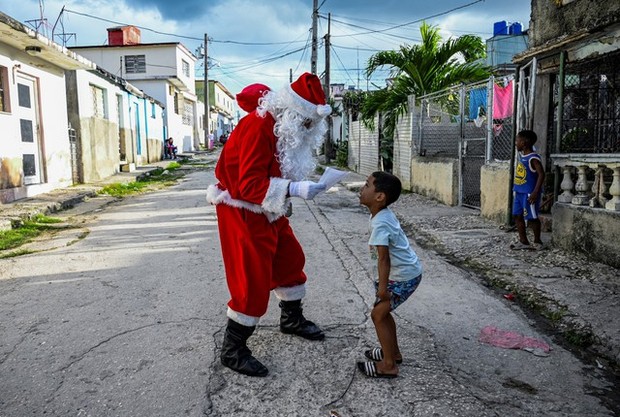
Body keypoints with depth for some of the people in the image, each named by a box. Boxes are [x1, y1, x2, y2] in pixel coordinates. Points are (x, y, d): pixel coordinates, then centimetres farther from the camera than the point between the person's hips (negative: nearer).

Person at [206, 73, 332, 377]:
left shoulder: (285, 127, 5)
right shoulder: (257, 127, -26)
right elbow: (250, 185, -31)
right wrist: (295, 189, -37)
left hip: (268, 210, 10)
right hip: (242, 212, -10)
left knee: (290, 259, 18)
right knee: (253, 281, -7)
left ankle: (292, 319, 40)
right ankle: (232, 351, 10)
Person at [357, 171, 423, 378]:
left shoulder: (380, 223, -25)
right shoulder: (384, 214, 4)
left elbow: (383, 257, -30)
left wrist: (383, 286, -27)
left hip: (404, 276, -9)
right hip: (407, 271, 9)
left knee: (378, 314, -2)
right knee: (383, 311, 19)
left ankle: (389, 365, 9)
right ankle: (394, 352, 34)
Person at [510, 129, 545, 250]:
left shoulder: (533, 158, -18)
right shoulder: (521, 155, 8)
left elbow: (541, 174, -22)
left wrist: (535, 192, -25)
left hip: (529, 193, -9)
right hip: (519, 192, 9)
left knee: (531, 218, 2)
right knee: (517, 216, 10)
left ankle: (537, 242, 17)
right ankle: (523, 241, 20)